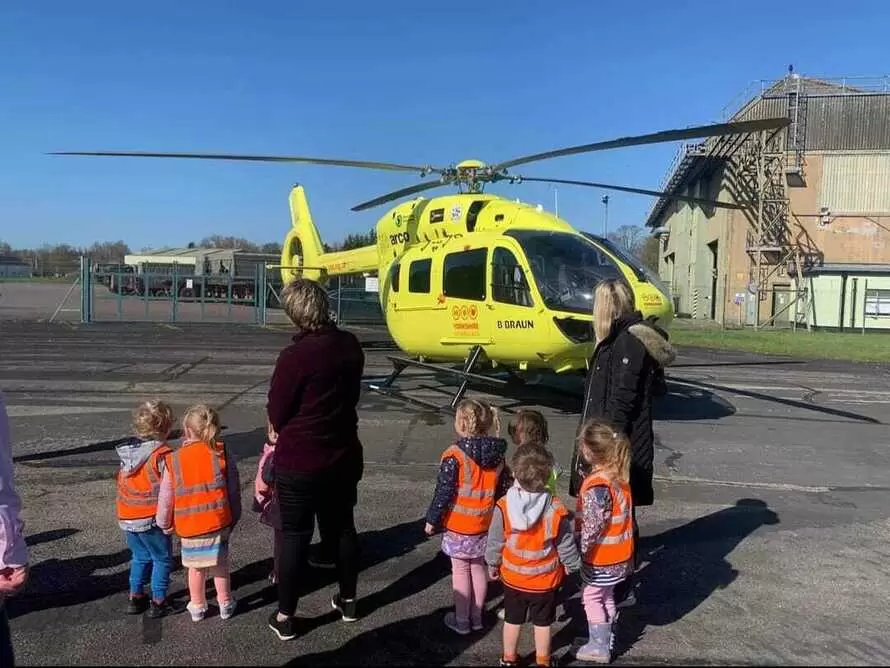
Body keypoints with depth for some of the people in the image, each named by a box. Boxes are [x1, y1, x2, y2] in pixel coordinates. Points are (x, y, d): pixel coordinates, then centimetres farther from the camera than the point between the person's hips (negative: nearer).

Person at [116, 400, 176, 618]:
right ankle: (158, 602, 11)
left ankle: (135, 596, 28)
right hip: (151, 519, -7)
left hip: (127, 517, 7)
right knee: (162, 559, 8)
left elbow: (121, 481, 14)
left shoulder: (128, 451, 5)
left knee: (140, 556, 23)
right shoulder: (162, 455, -18)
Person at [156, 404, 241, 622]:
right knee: (220, 564, 16)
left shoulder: (174, 460, -4)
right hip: (218, 522, -1)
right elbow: (234, 490, -1)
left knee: (195, 567, 18)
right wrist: (234, 517, 12)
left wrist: (164, 523, 18)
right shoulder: (222, 454, -6)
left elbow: (166, 497, 2)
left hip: (189, 526, 1)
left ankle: (197, 606, 31)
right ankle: (225, 604, 26)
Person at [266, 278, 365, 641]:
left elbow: (276, 414, -12)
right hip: (344, 456, 5)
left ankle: (285, 617, 20)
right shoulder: (350, 344, -4)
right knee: (343, 526, 19)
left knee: (294, 535, 8)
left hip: (299, 462, -5)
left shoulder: (295, 355, -22)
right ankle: (348, 600, 35)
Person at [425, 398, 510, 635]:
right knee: (478, 568, 17)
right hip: (484, 525, 5)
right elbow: (504, 488, 5)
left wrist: (432, 519, -6)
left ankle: (461, 620, 20)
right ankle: (477, 617, 29)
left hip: (458, 526, -5)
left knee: (460, 571, 8)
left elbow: (444, 491, -17)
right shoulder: (497, 455, -2)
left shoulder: (454, 455, -20)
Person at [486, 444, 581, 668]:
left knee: (512, 621, 21)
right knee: (542, 623, 19)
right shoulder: (556, 510, -23)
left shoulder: (504, 506, -22)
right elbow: (566, 546, -11)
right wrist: (572, 566, 9)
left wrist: (492, 564, 9)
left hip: (513, 577, 1)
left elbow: (495, 542, -10)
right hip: (545, 580, -1)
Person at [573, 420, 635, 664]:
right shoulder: (619, 474, -2)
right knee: (606, 597, 22)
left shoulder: (597, 485, -28)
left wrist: (577, 551, -18)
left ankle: (599, 647, 21)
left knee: (592, 597, 10)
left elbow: (592, 525, -27)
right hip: (617, 552, 8)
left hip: (600, 555, -8)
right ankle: (607, 640, 36)